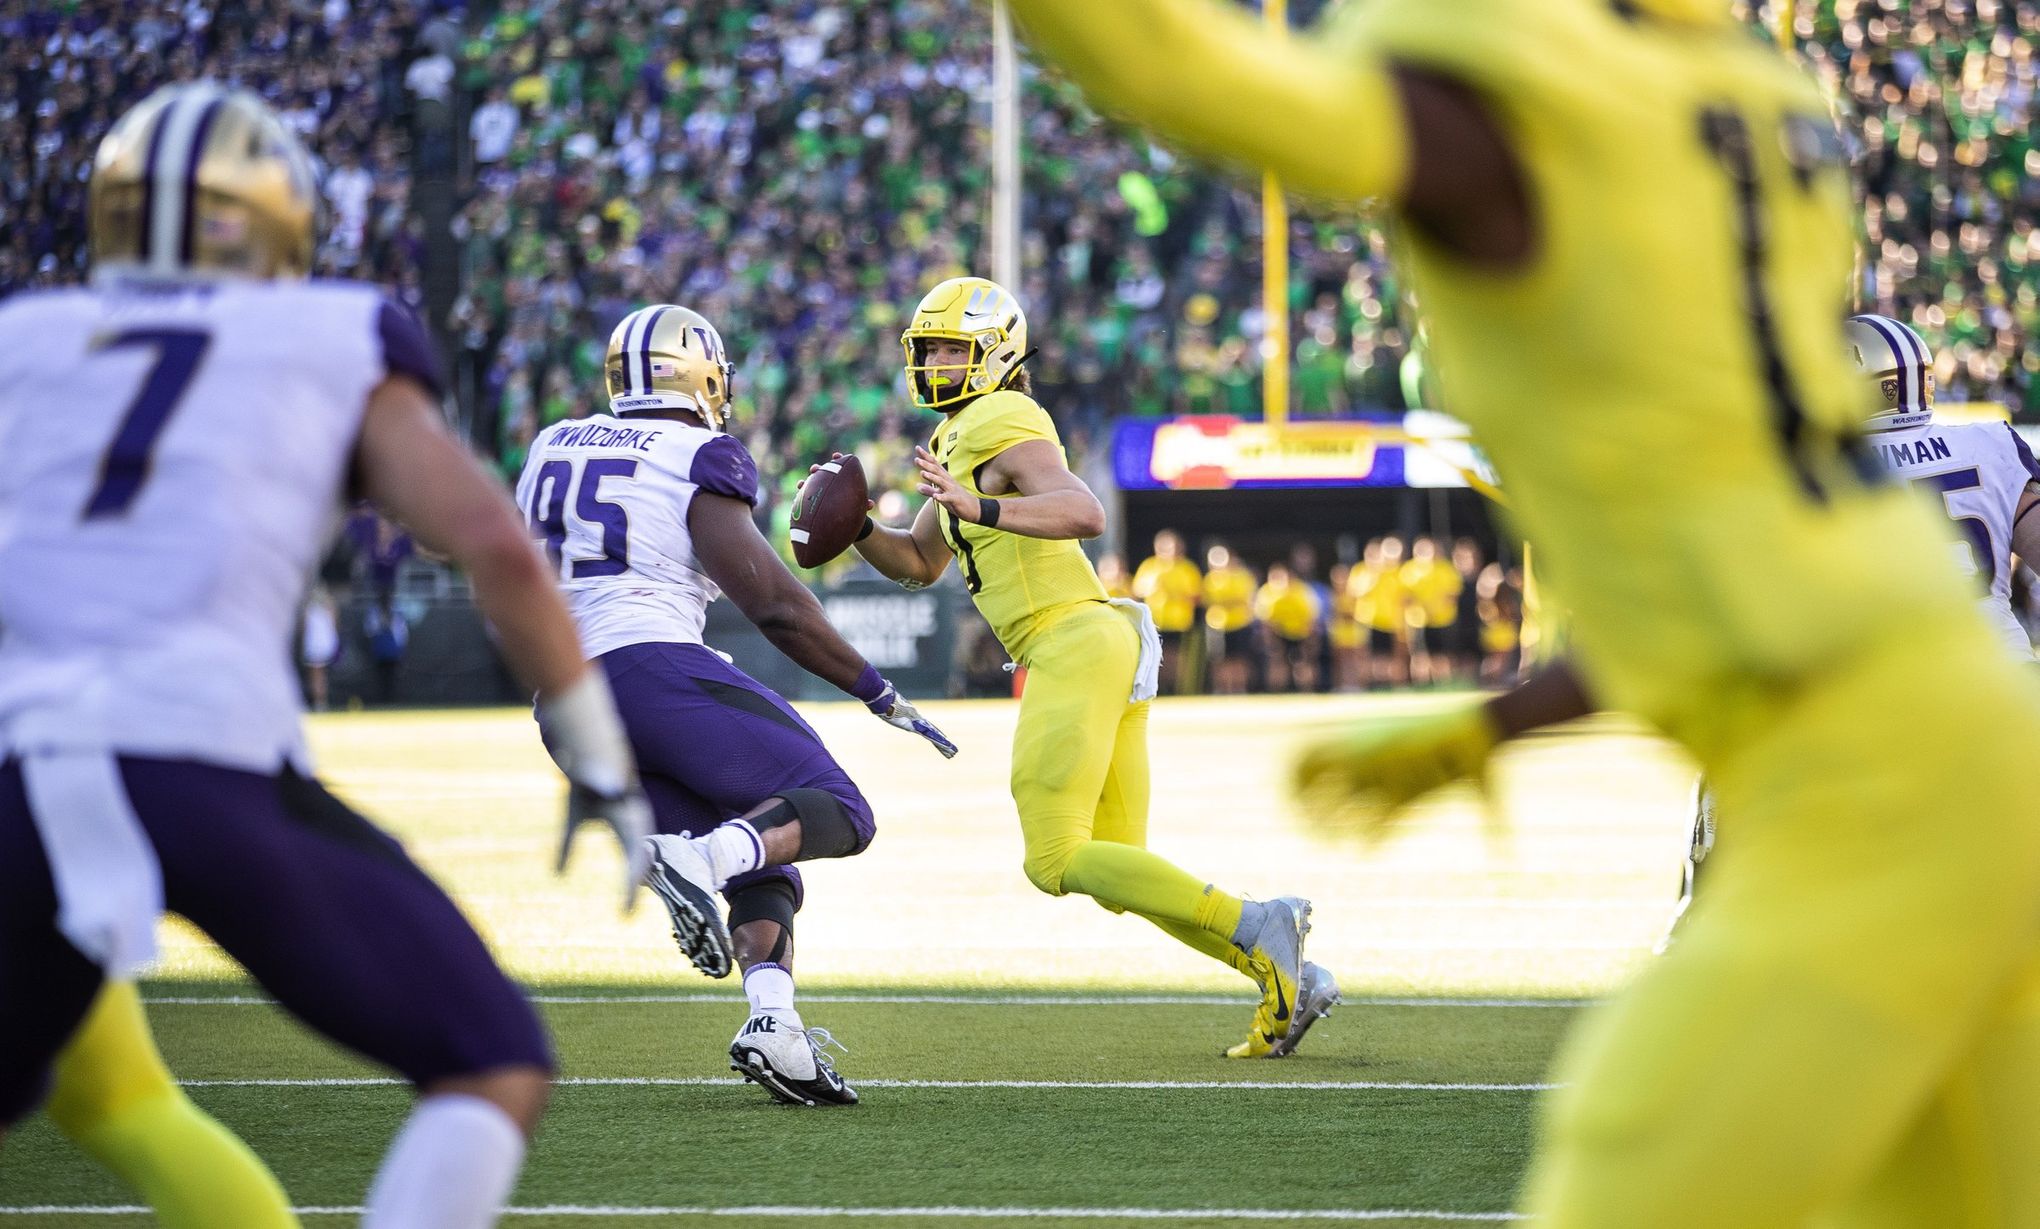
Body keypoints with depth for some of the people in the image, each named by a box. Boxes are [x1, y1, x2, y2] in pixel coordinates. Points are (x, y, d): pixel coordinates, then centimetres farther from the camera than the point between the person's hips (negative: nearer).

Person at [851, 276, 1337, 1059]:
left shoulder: (1000, 426, -8)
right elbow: (918, 562, 27)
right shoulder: (964, 439, 22)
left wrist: (978, 509, -33)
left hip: (1074, 647, -10)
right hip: (1106, 645, 10)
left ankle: (1252, 926, -17)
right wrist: (854, 528, 9)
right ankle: (1285, 978, 2)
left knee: (1058, 861, -12)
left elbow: (1086, 513, -24)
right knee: (1115, 872, 8)